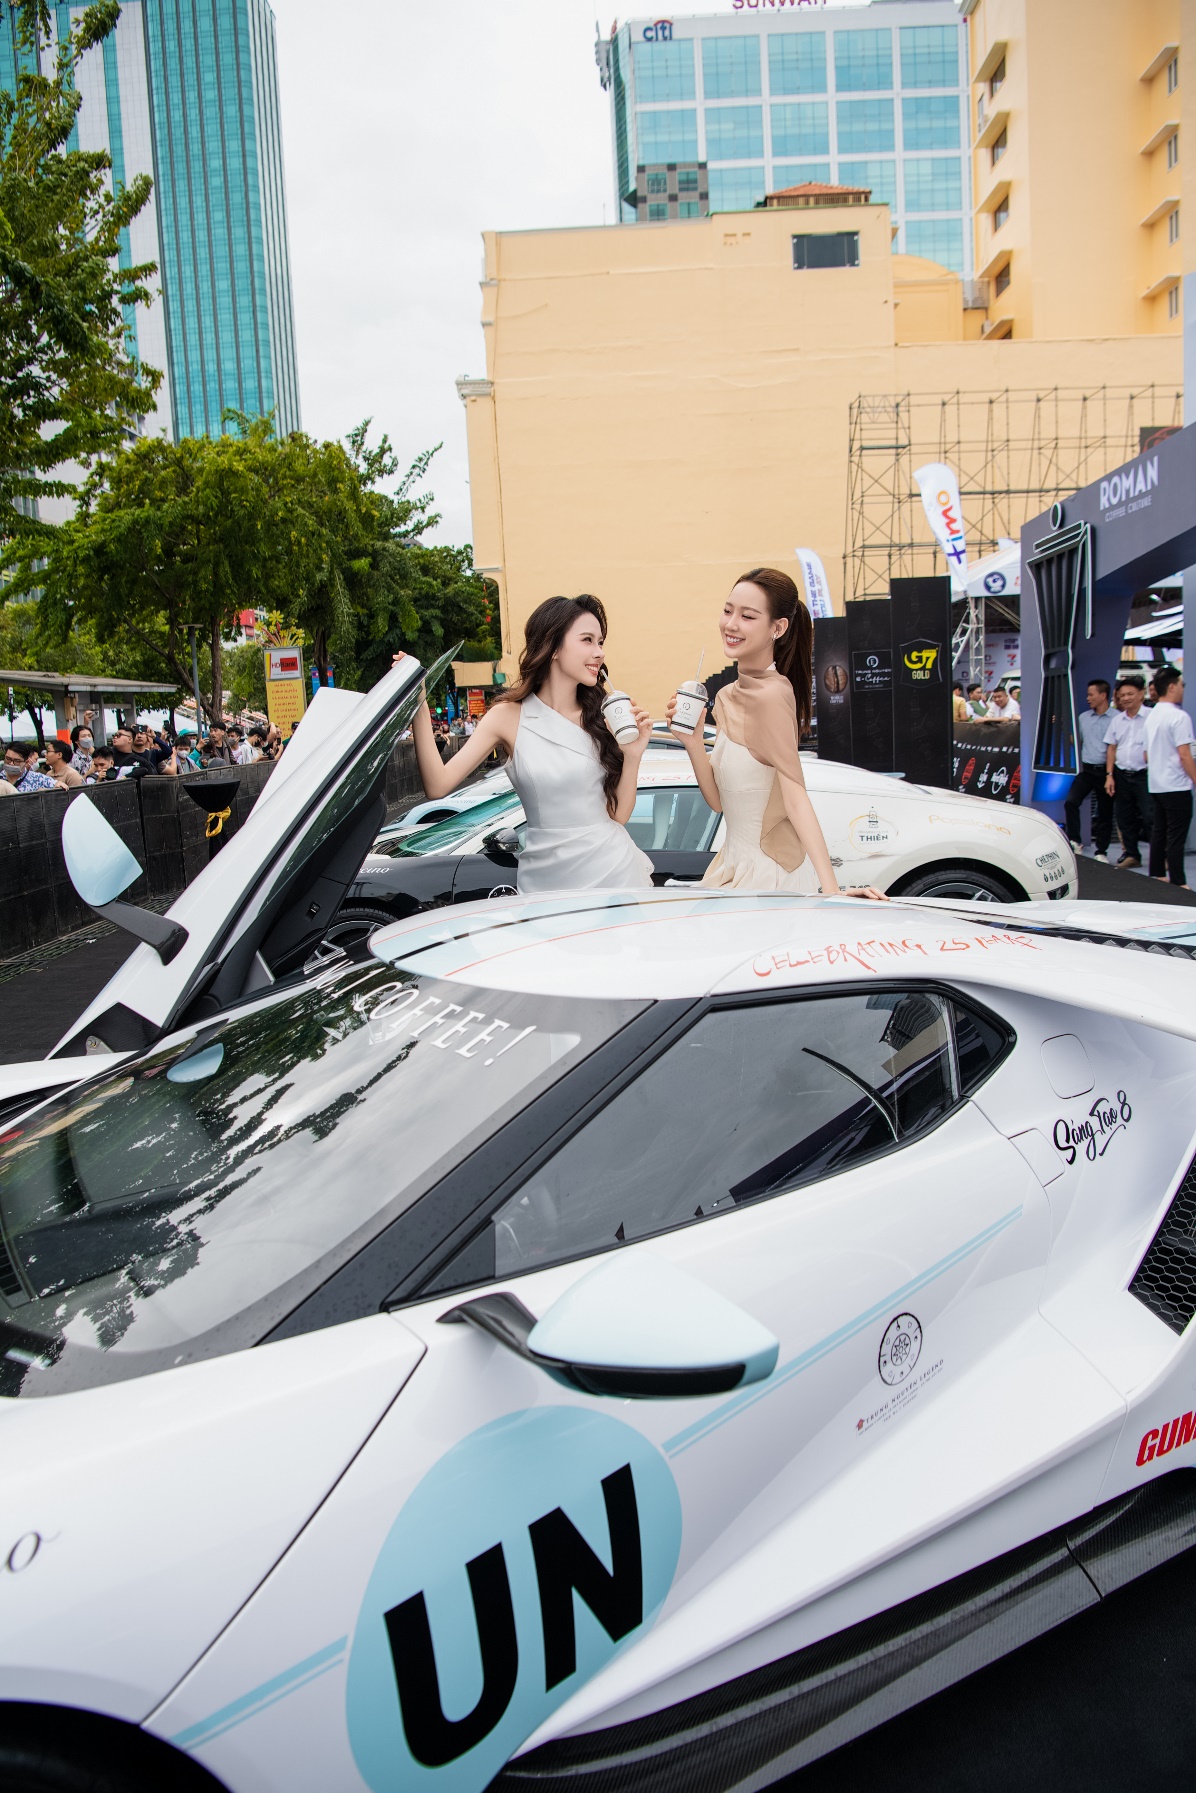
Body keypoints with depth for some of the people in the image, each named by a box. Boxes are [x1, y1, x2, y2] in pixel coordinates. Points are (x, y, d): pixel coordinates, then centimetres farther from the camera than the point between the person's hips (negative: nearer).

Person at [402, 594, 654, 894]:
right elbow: (438, 785, -12)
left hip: (615, 872, 2)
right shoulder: (509, 716, -3)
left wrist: (633, 755, -11)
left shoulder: (600, 717, 2)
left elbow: (618, 814, 2)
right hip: (546, 878, -2)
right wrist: (419, 708, -17)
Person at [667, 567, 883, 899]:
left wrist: (830, 890, -31)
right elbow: (718, 800, 7)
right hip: (734, 866, 8)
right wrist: (693, 741, -6)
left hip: (770, 875, -8)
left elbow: (796, 798, -24)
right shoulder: (726, 697, 7)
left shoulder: (771, 694, -17)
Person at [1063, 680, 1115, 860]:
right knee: (1070, 802, -13)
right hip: (1087, 769, 4)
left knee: (1105, 812, 5)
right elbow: (1076, 741, 20)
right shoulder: (1083, 718, 11)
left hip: (1106, 771, -4)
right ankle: (1075, 842, -3)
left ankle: (1101, 851, 14)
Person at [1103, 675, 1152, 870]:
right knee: (1125, 818, 10)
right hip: (1121, 775, 5)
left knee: (1150, 817, -9)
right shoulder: (1116, 720, 10)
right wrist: (1109, 775, 7)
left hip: (1143, 775, -5)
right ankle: (1131, 854, 21)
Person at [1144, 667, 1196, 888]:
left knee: (1158, 832, 13)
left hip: (1156, 785, 8)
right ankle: (1177, 883, -6)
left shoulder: (1152, 716, 11)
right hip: (1176, 786, -8)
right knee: (1176, 837, -6)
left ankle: (1157, 875, 18)